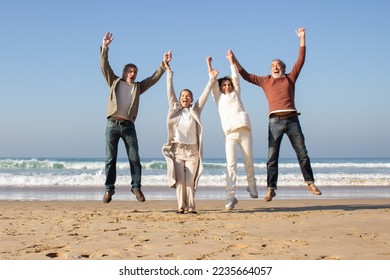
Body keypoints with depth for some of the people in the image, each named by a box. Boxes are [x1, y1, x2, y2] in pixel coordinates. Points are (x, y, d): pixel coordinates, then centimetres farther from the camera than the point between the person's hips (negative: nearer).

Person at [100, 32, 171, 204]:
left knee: (134, 159, -2)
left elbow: (154, 78, 16)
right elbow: (104, 66, 7)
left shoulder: (138, 86, 20)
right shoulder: (114, 82, 15)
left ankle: (136, 187, 6)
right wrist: (104, 48, -2)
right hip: (112, 124, -2)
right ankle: (109, 188, 5)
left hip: (129, 126, 2)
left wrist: (164, 64, 8)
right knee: (110, 158, -1)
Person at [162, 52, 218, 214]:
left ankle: (191, 207, 0)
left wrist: (212, 79, 5)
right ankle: (181, 207, -1)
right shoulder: (175, 109, 10)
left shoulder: (195, 110, 10)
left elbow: (205, 94, 8)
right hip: (177, 148, 0)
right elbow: (170, 92, 8)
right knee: (180, 180, -4)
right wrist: (169, 73, 5)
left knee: (190, 180, -3)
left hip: (192, 150, 0)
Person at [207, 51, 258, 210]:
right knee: (231, 164, -12)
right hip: (230, 134, -1)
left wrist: (231, 60, 15)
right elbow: (213, 83, 12)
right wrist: (209, 65, 7)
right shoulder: (219, 97, 20)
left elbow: (236, 77, 16)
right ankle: (231, 196, -17)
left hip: (244, 130, 1)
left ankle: (252, 186, 26)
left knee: (248, 162, 4)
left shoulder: (236, 94, 22)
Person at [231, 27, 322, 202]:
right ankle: (271, 189, -1)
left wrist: (302, 39, 8)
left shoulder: (290, 78, 15)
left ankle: (310, 183, 12)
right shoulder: (265, 81, 16)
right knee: (272, 157, -2)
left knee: (302, 153, 2)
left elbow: (300, 61, 10)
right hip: (275, 121, 0)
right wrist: (235, 61, 8)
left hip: (292, 119, 0)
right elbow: (246, 76, 15)